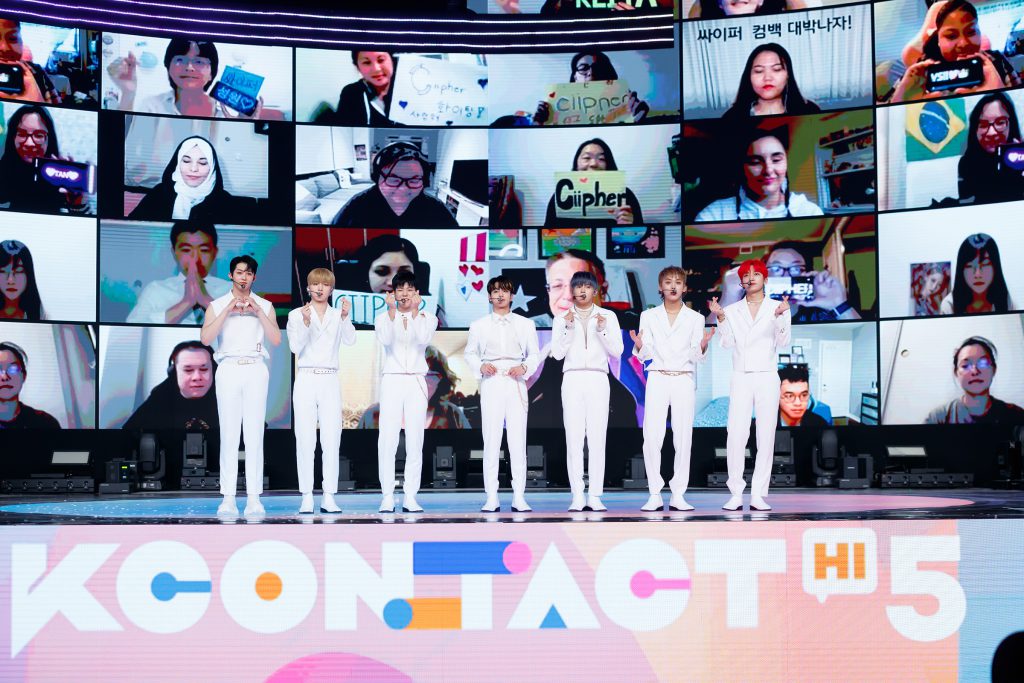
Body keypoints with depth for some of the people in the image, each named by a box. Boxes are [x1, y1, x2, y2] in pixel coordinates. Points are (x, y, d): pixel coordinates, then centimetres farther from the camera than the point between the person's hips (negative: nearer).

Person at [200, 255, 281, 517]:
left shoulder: (265, 306, 13)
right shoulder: (217, 306, 11)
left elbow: (276, 339, 1)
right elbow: (205, 338, -3)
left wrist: (258, 311, -6)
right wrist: (227, 311, -8)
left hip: (256, 369, 1)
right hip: (228, 368, 0)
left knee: (255, 434, -4)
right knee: (229, 434, -5)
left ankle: (254, 497, -4)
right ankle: (228, 498, -5)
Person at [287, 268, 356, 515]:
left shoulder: (339, 315, 8)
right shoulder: (296, 315, 5)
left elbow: (350, 340, -8)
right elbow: (296, 347, -7)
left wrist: (345, 317, -23)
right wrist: (305, 322, -22)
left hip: (330, 381, 1)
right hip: (306, 380, -1)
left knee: (331, 440, -1)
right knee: (305, 440, -2)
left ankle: (329, 497, 2)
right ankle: (306, 497, 1)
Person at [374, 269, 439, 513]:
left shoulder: (427, 318, 9)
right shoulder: (383, 317, 8)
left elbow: (424, 338, -12)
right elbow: (385, 340, -12)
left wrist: (415, 310, -17)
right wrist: (392, 310, -18)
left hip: (416, 382, 1)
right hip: (391, 381, -1)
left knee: (415, 441, -2)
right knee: (387, 440, -8)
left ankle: (410, 497, 1)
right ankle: (387, 497, -4)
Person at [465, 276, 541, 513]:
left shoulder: (525, 324, 11)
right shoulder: (479, 325, 10)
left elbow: (534, 354, 13)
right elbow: (470, 353, 15)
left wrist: (524, 368, -6)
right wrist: (480, 366, -5)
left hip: (516, 384, 0)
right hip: (491, 383, 0)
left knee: (518, 440, -3)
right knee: (491, 440, -4)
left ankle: (519, 497, -1)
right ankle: (491, 498, -2)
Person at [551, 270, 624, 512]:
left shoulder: (607, 316, 10)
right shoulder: (562, 318, 11)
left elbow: (617, 351, 3)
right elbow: (557, 353, 2)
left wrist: (602, 329, -10)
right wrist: (568, 327, -8)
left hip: (597, 380, 0)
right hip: (572, 380, 0)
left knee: (597, 438, -6)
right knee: (574, 438, -5)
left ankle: (595, 496, -5)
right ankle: (577, 496, -4)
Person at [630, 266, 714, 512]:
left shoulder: (695, 318, 9)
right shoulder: (649, 316, 10)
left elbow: (696, 357, 5)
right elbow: (645, 354, 6)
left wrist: (703, 346, -15)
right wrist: (639, 345, -16)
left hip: (683, 380, 0)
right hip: (657, 380, 0)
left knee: (683, 437, -4)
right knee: (652, 437, -9)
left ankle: (678, 495, 2)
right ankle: (654, 495, -5)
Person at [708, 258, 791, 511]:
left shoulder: (777, 307, 8)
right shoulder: (732, 310, 12)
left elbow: (783, 341, -3)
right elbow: (728, 343, 2)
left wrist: (779, 316, -17)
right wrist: (720, 318, -9)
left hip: (767, 377, 0)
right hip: (740, 378, 0)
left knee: (766, 436, -2)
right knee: (736, 435, -10)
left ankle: (758, 495, 1)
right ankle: (736, 493, -6)